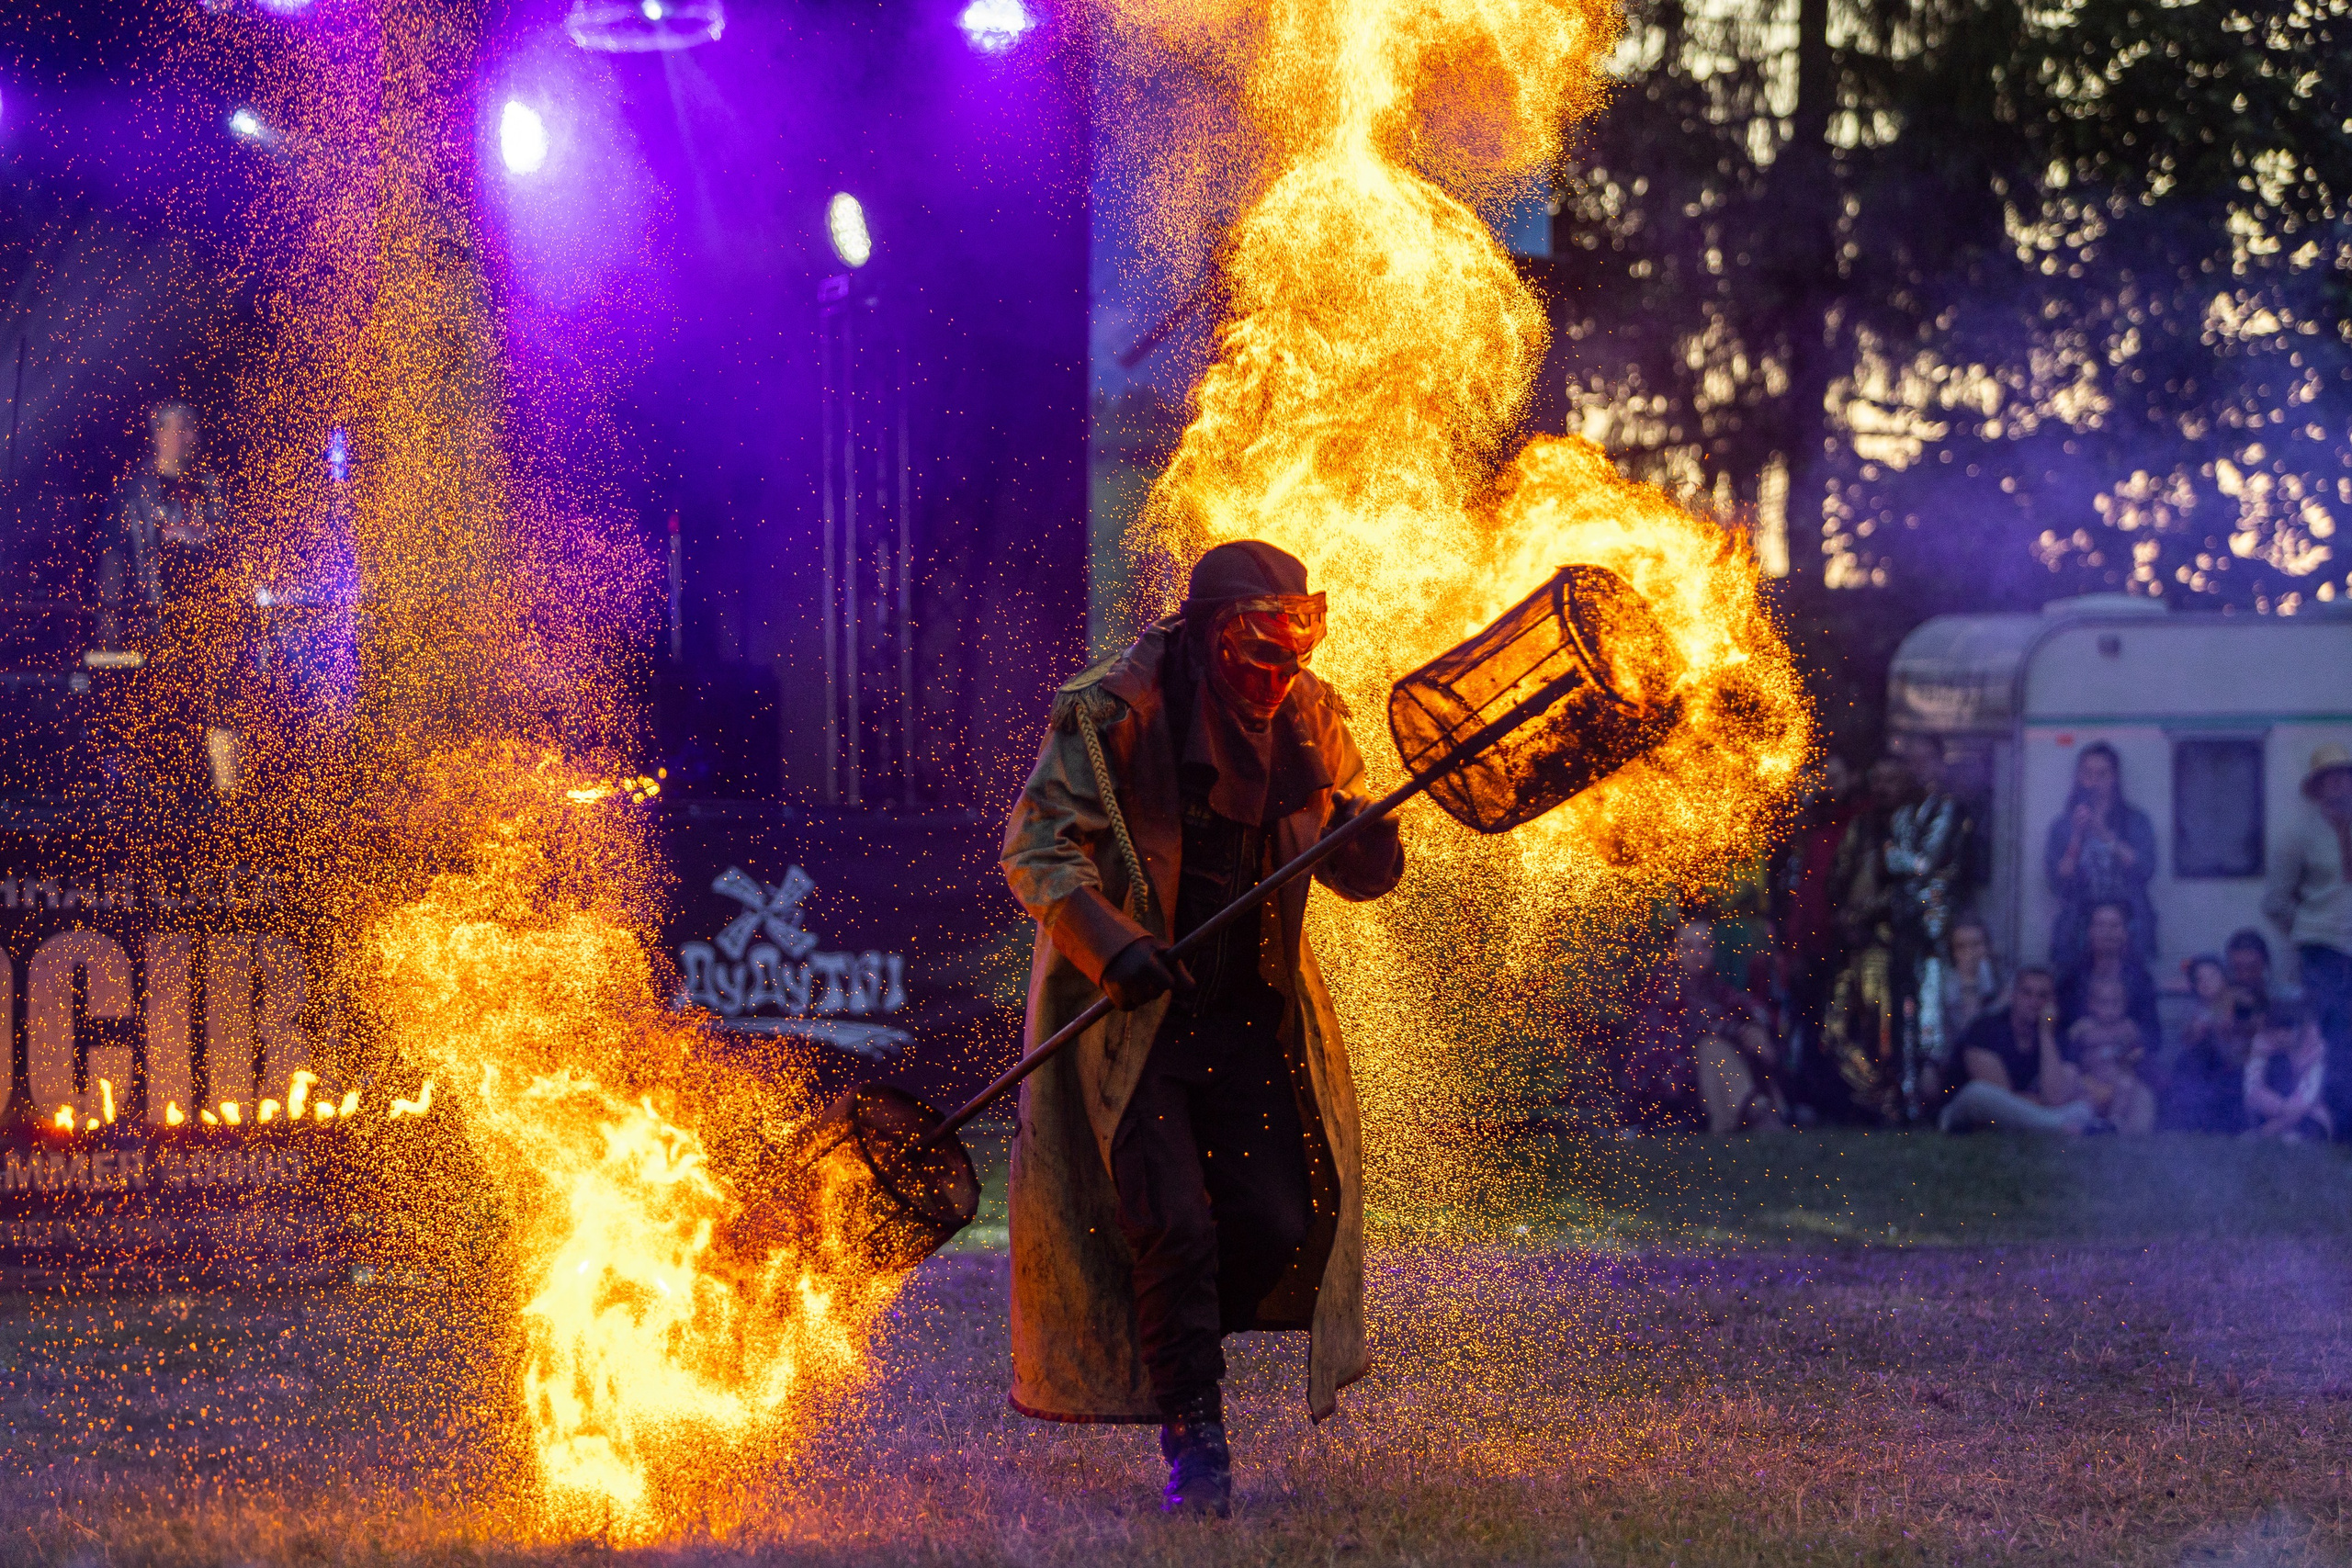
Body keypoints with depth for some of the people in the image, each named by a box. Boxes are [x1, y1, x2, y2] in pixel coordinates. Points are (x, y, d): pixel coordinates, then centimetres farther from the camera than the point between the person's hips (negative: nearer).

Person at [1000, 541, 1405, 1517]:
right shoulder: (1111, 714, -16)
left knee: (1279, 1225, -1)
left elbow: (1354, 868, 7)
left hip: (1250, 1012, 5)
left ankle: (1171, 1343, 28)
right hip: (1129, 1003, -5)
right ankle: (1193, 1443, -1)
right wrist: (1112, 945, -33)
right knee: (1173, 1225, -13)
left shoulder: (1310, 720, 0)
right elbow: (1038, 848, -18)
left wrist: (1369, 839, -19)